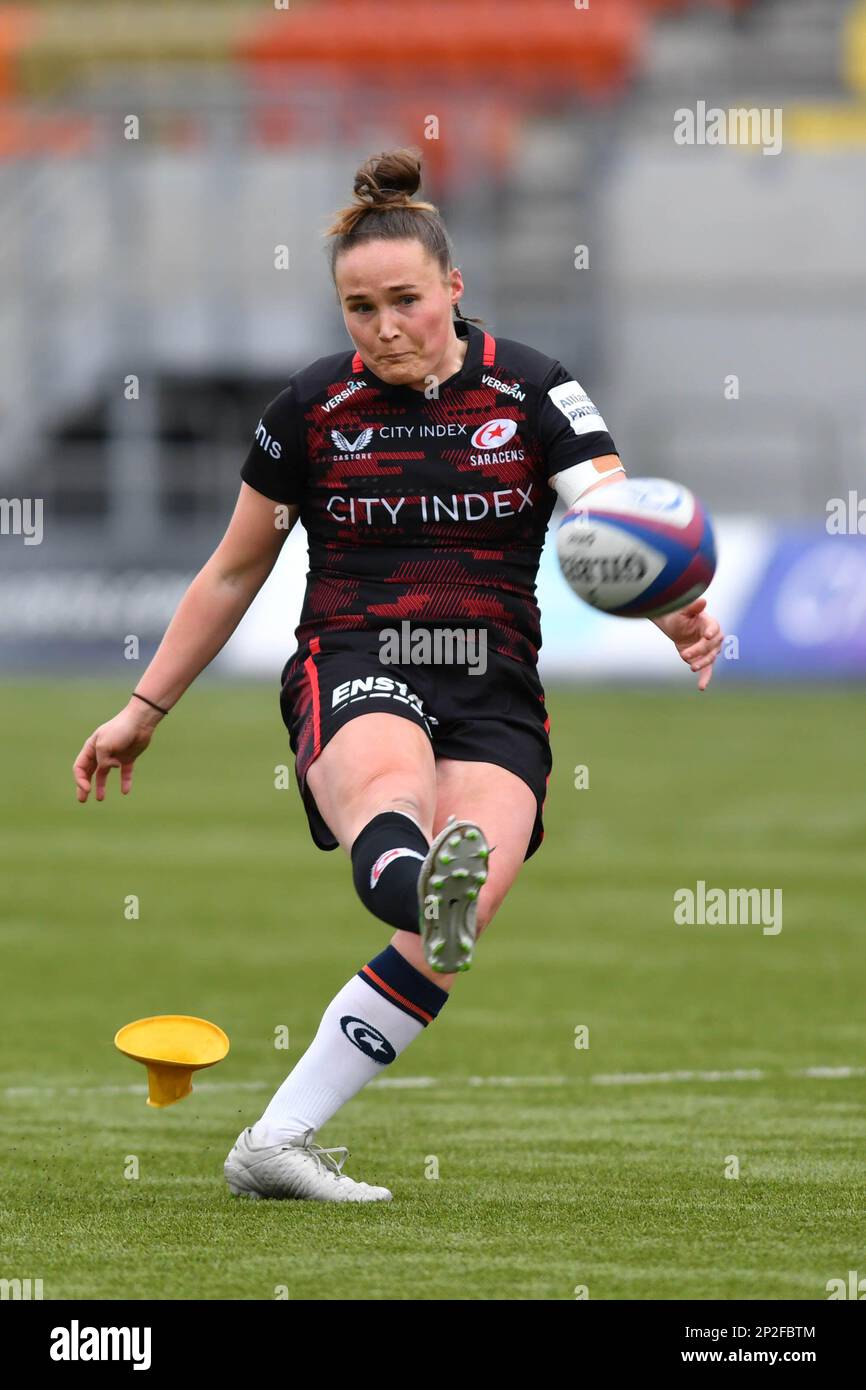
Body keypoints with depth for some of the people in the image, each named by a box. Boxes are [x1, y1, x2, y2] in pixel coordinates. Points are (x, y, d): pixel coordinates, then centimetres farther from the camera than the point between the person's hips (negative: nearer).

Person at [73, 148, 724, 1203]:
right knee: (393, 785, -39)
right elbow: (233, 573, 19)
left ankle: (275, 1144, -15)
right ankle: (425, 882, -78)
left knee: (456, 929, -23)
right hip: (351, 671, -1)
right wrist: (144, 710, 20)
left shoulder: (532, 393, 3)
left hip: (493, 689, 1)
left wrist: (679, 610, -33)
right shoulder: (313, 409, 6)